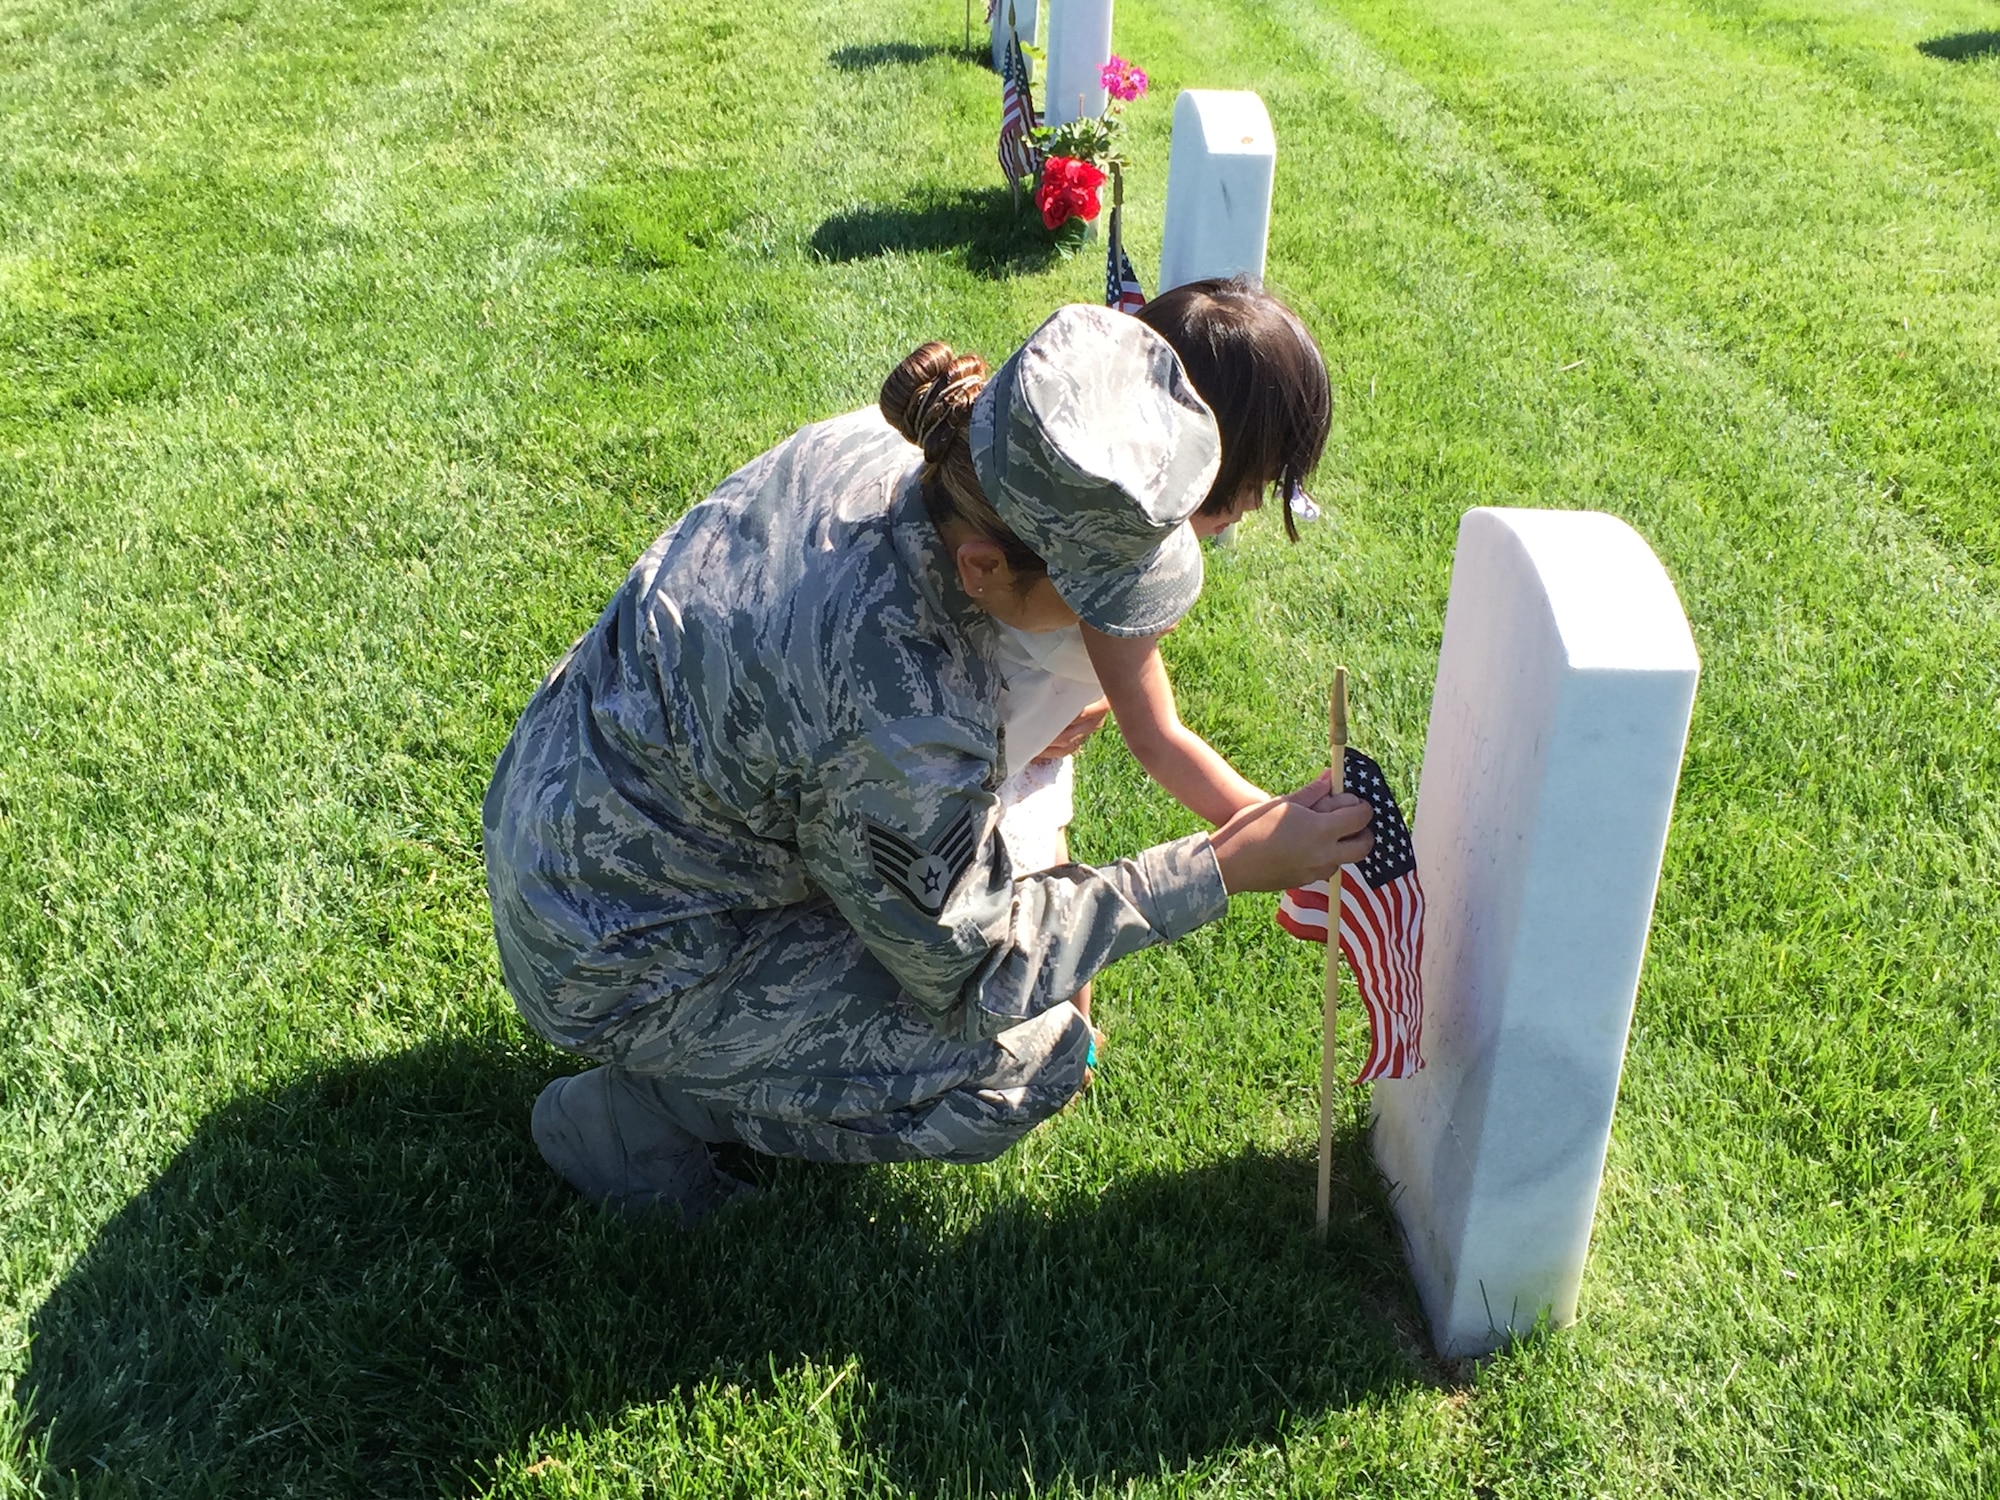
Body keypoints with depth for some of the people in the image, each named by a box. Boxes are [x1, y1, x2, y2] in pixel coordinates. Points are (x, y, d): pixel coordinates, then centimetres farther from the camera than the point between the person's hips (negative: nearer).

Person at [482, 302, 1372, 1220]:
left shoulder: (867, 445, -14)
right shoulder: (905, 727, -37)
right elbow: (970, 970, -18)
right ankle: (643, 1106, -1)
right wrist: (1224, 868, -19)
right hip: (613, 963, -8)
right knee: (1035, 1058, -10)